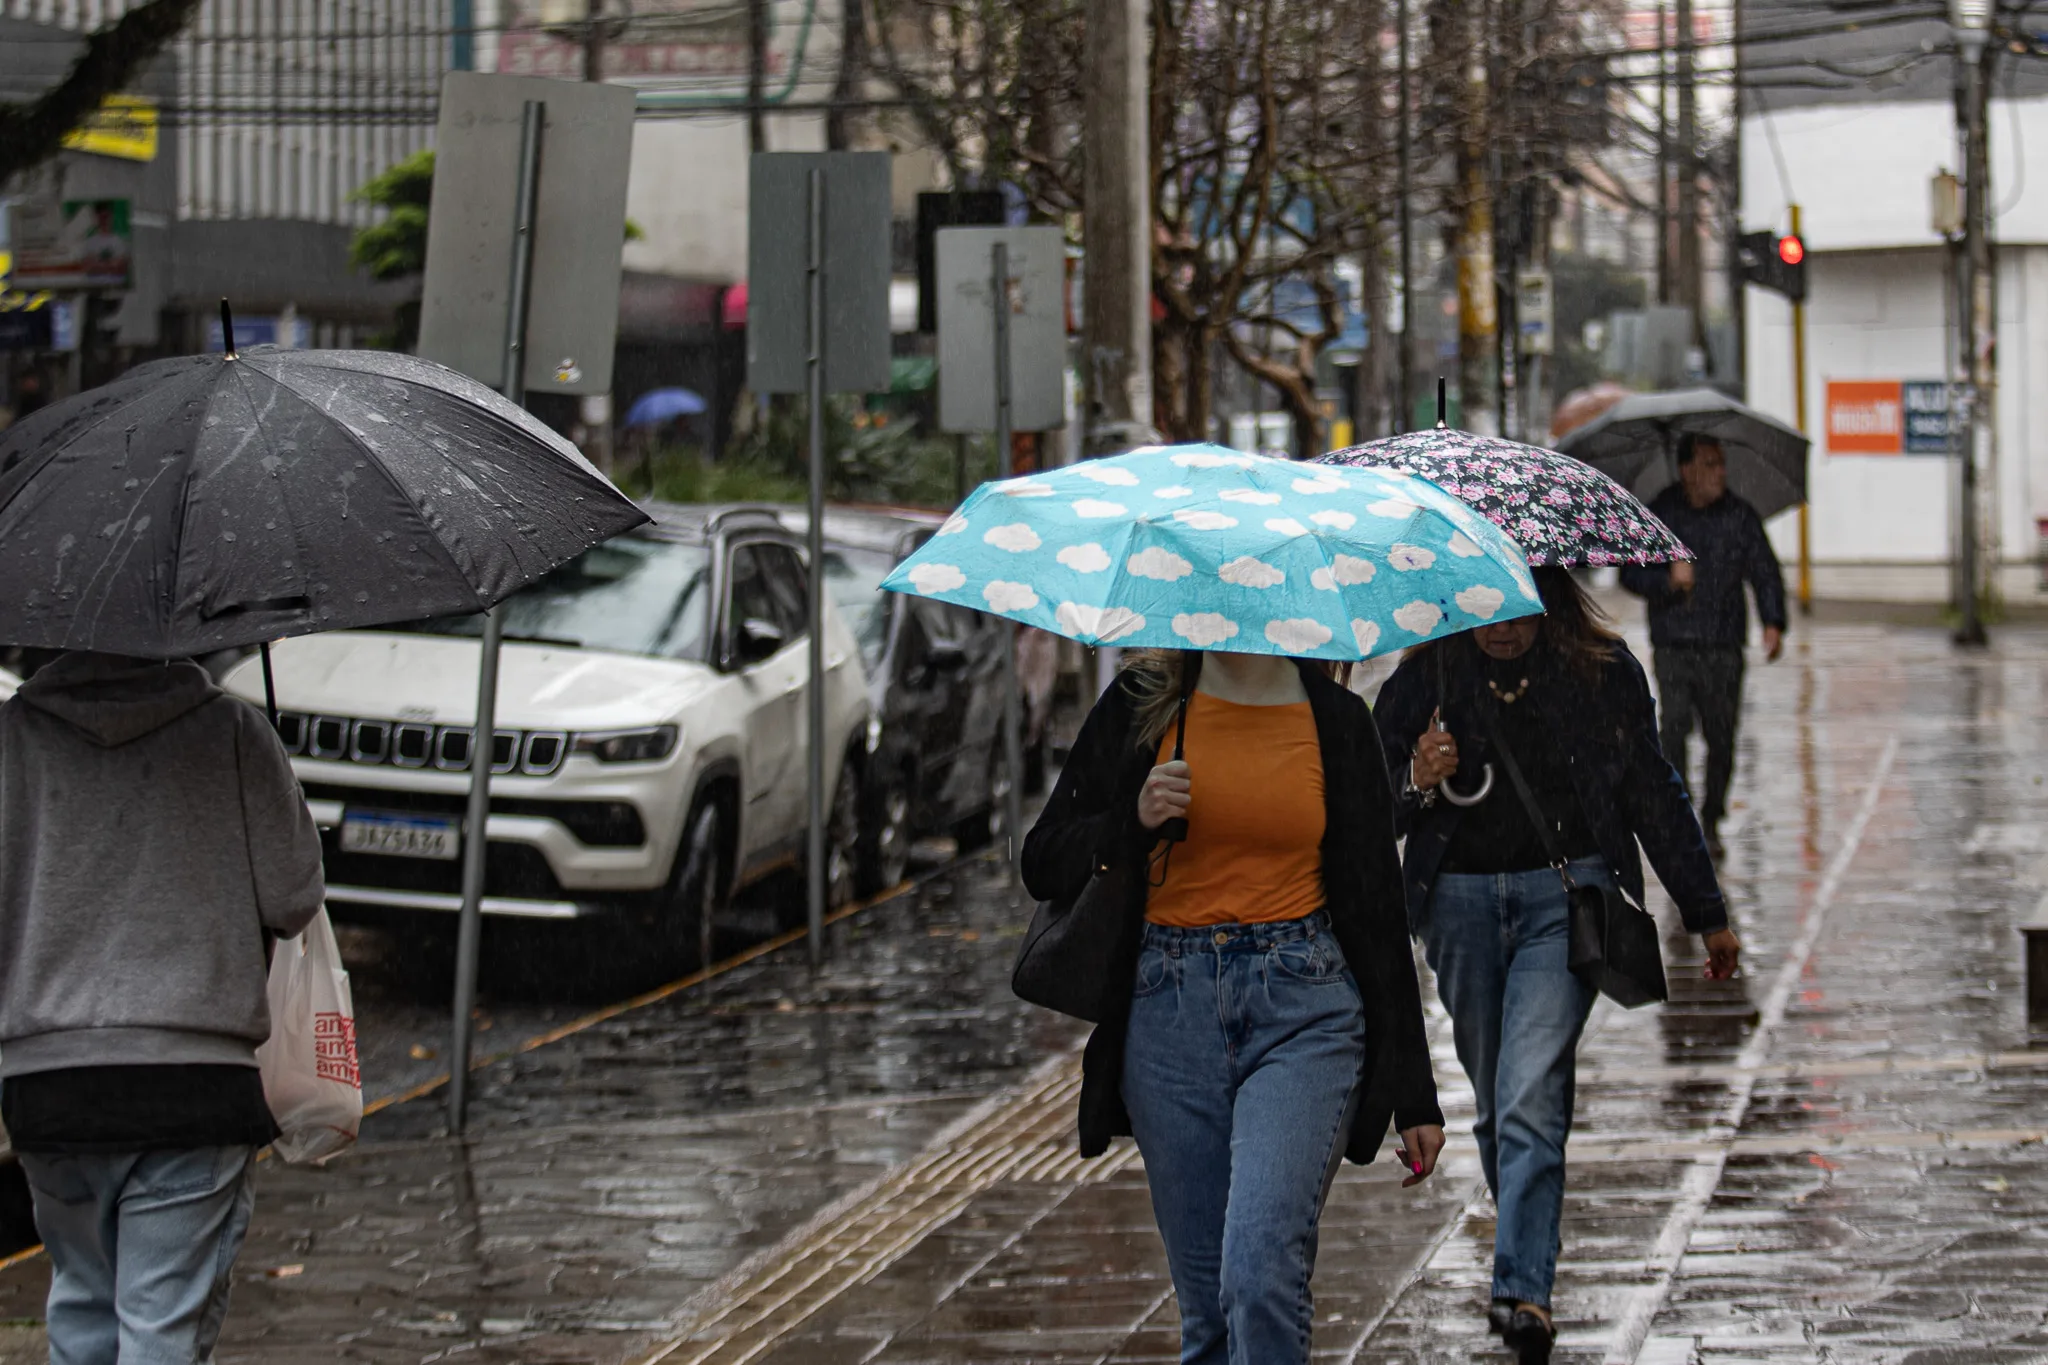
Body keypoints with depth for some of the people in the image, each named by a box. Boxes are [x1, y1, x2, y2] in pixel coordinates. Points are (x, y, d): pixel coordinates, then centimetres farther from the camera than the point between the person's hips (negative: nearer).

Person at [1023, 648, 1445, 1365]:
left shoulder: (1337, 720, 5)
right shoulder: (1138, 706, 6)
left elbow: (1376, 903, 9)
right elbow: (1045, 866, 7)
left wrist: (1414, 1092, 8)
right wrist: (1134, 821, -14)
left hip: (1303, 1009, -2)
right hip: (1170, 1009, 2)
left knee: (1260, 1276, -21)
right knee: (1206, 1303, 4)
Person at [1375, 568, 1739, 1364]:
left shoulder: (1602, 671, 1)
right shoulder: (1424, 679, 2)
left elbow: (1653, 793, 11)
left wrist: (1707, 914, 16)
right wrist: (1417, 783, -16)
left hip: (1566, 890, -3)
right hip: (1460, 901, 3)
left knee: (1530, 1097, -16)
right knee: (1496, 1103, 11)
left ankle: (1522, 1291, -21)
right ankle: (1526, 1246, 32)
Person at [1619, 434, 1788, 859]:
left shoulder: (1740, 516, 6)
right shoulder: (1658, 516, 2)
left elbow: (1765, 573, 8)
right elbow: (1631, 574, 3)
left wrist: (1773, 624, -7)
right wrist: (1668, 580, -17)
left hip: (1723, 648, 1)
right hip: (1673, 645, -1)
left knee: (1722, 738, 3)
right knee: (1674, 730, -13)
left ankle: (1711, 821, 22)